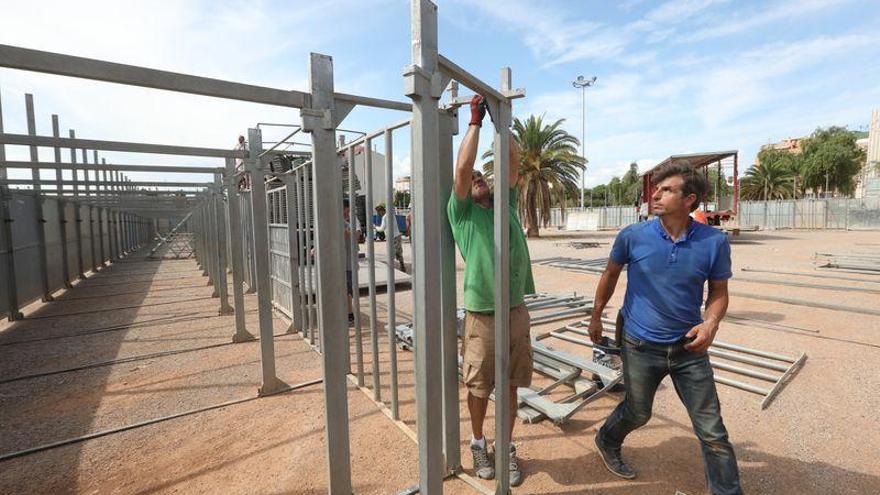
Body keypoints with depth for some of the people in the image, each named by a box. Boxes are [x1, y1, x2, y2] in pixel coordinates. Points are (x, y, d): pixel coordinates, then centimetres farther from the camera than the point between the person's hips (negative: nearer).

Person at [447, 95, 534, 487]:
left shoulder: (506, 203, 13)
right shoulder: (461, 212, -1)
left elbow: (513, 161, 10)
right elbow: (462, 167, -12)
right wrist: (475, 121, -3)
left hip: (516, 309, 4)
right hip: (483, 313, -4)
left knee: (510, 384, 14)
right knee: (480, 386, 11)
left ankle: (507, 447, 33)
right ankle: (478, 443, 34)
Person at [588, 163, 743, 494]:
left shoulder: (714, 242, -10)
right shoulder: (632, 236, -12)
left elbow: (719, 292, 2)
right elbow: (610, 275, 4)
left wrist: (711, 323, -18)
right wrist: (596, 316, 10)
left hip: (689, 346, 1)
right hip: (641, 345, -1)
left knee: (712, 431, 8)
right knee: (638, 413, 20)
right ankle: (607, 442, 50)